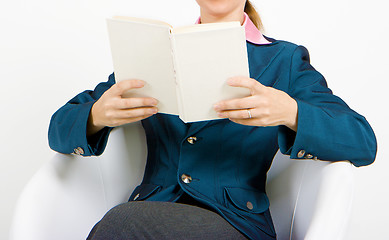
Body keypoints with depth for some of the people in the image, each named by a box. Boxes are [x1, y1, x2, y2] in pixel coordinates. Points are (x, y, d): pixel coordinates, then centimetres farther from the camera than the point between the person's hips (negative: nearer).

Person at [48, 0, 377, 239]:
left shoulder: (284, 60, 9)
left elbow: (363, 144, -5)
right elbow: (60, 130, 8)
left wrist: (291, 112, -25)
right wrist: (96, 115, -16)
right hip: (148, 212, 3)